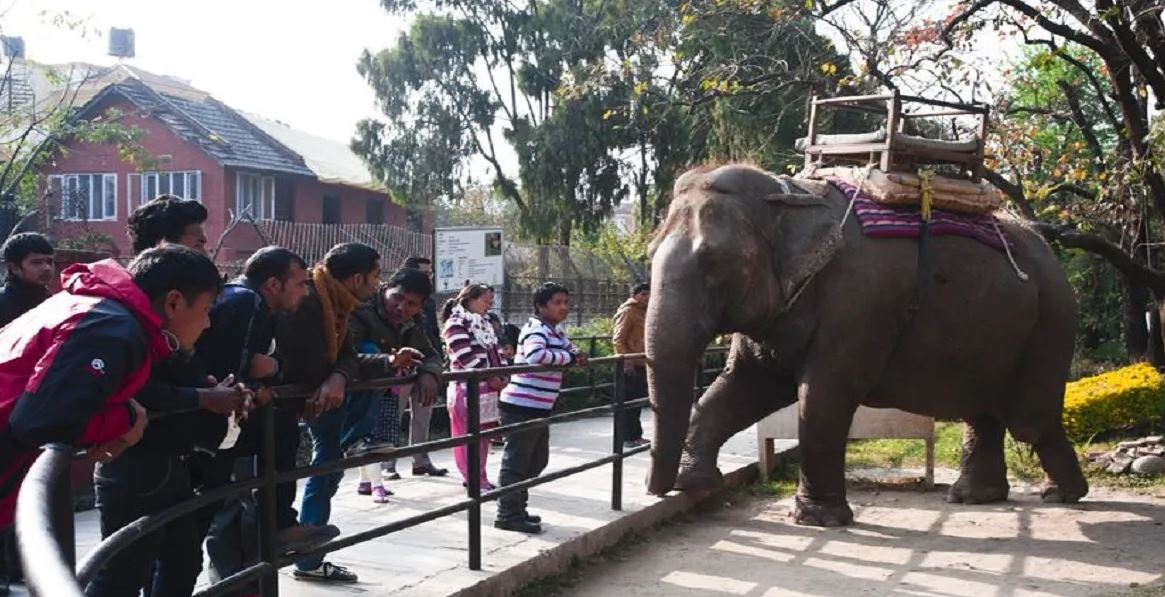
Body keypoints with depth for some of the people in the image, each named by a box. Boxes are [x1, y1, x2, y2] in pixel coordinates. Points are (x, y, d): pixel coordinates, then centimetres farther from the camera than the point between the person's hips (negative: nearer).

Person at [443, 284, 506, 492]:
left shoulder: (485, 324, 18)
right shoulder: (456, 324, -10)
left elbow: (494, 353, 18)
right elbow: (467, 358, -18)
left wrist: (502, 377, 2)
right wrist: (491, 379, -16)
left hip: (488, 390, 9)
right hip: (468, 390, -9)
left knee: (483, 436, 13)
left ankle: (479, 478, 21)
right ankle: (477, 482, 0)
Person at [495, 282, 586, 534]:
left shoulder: (556, 330, 15)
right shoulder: (536, 329, -15)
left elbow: (569, 349, 29)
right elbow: (535, 354, -35)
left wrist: (577, 356, 4)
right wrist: (568, 358, -23)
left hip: (539, 408, 10)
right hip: (522, 406, -10)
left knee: (537, 460, 18)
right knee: (516, 461, -3)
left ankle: (517, 509, 28)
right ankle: (508, 515, 3)